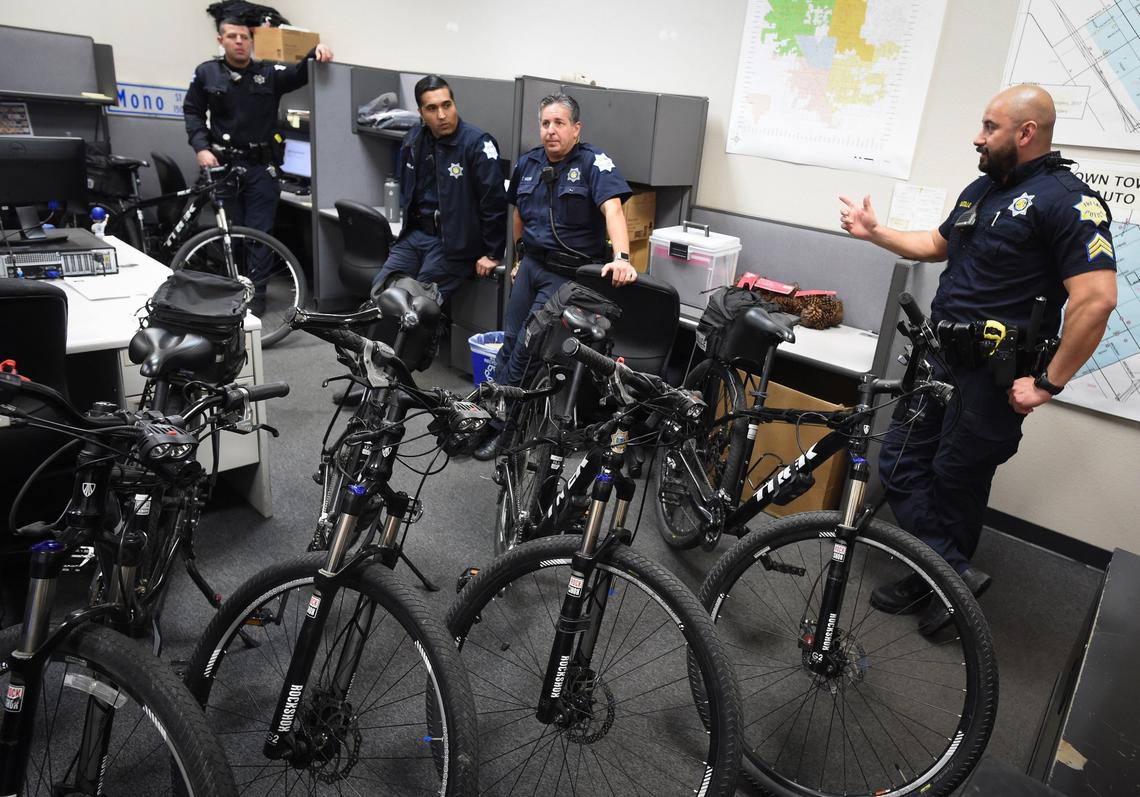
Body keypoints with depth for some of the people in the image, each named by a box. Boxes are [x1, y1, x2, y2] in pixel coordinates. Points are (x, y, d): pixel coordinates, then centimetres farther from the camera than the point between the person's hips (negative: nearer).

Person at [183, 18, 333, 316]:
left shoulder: (268, 73, 3)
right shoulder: (206, 73, 5)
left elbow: (300, 73, -5)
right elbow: (192, 112, 8)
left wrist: (315, 52, -26)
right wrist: (201, 147, -5)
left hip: (261, 166, 0)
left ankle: (256, 295, 7)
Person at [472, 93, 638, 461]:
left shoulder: (594, 162, -13)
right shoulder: (528, 163, 7)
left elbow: (613, 210, -27)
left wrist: (621, 257, -42)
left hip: (567, 273, -6)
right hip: (531, 264, 6)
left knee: (527, 347, -5)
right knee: (509, 340, 9)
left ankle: (498, 424, 8)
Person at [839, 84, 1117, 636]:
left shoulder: (1068, 201, -16)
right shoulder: (981, 190, 12)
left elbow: (1096, 299, -23)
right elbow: (937, 245, 28)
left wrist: (1048, 383, -20)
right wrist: (874, 232, 19)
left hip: (995, 377, -8)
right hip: (940, 359, 8)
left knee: (956, 483, 4)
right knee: (899, 464, 6)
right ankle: (954, 572, 14)